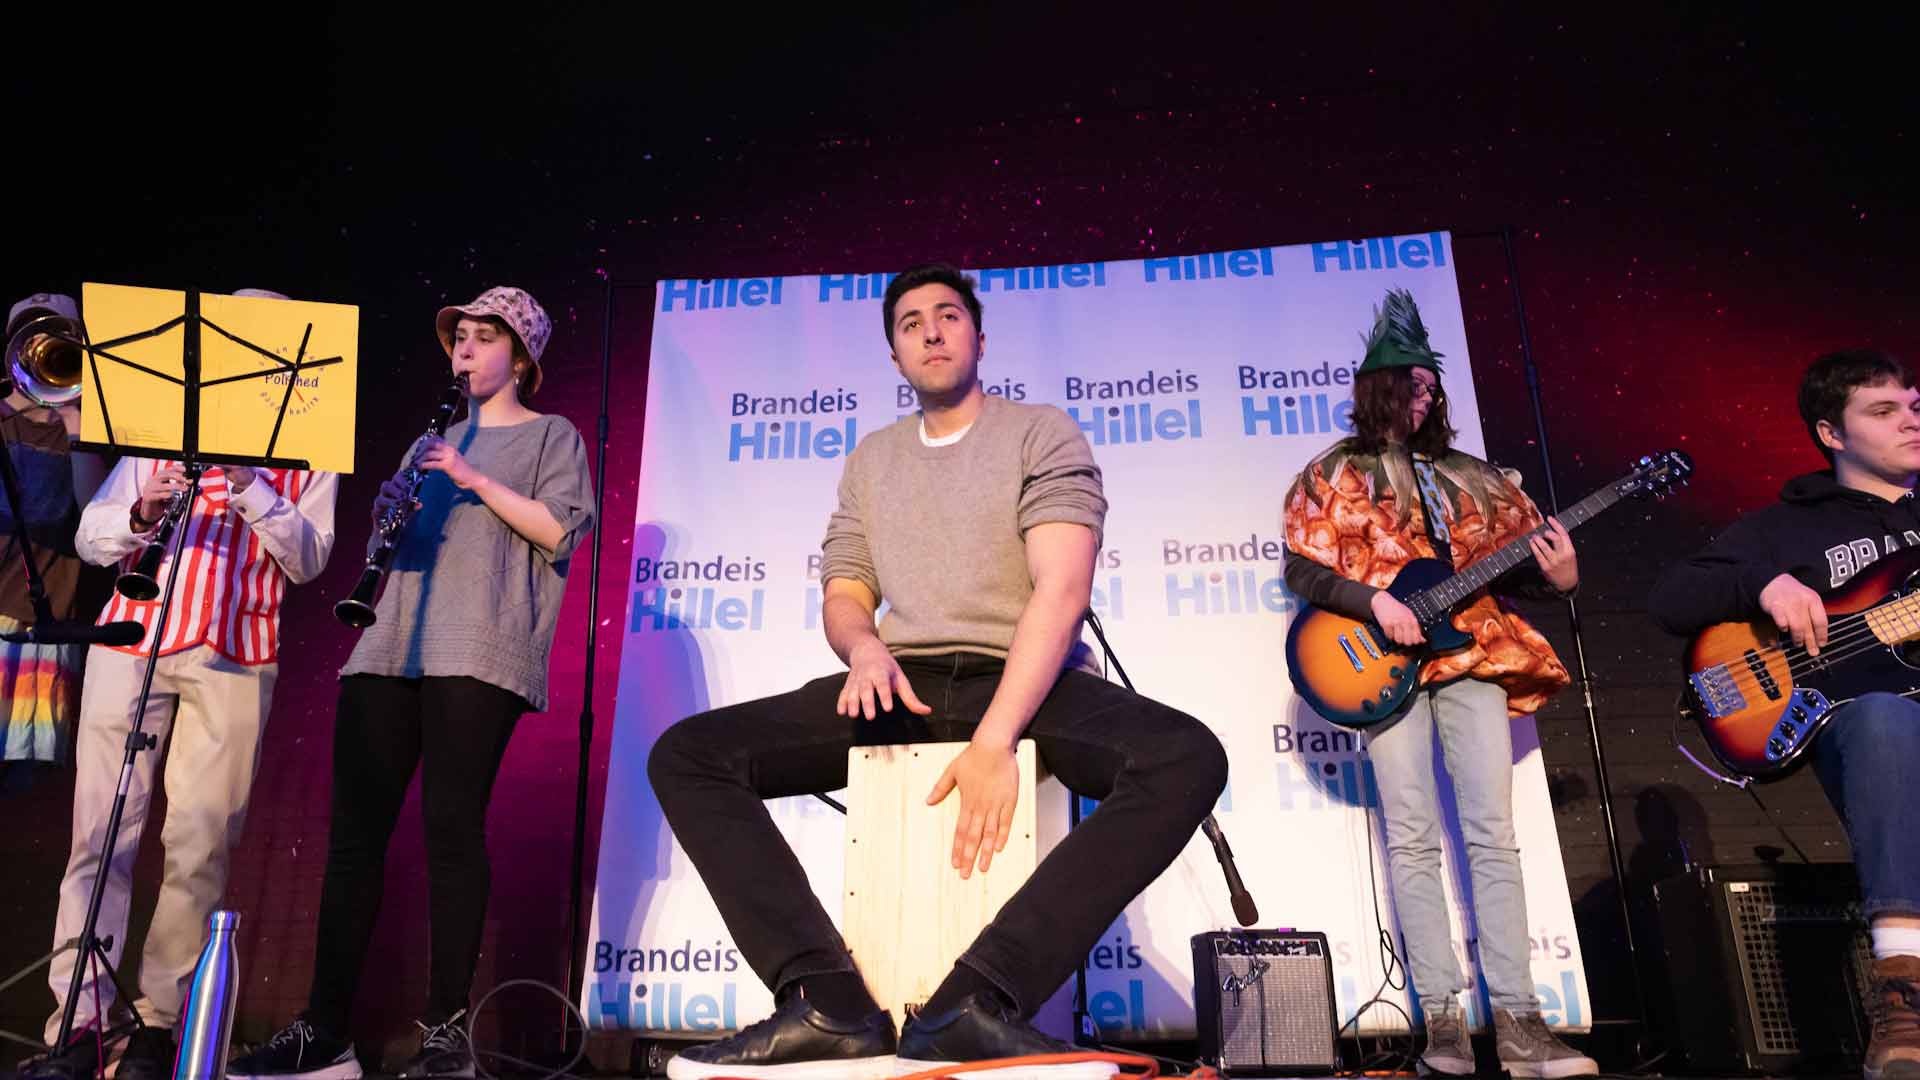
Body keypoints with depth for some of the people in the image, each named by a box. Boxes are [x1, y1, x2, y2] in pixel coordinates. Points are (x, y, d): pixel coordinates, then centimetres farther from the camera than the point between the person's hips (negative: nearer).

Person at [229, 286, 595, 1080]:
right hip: (389, 648, 6)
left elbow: (559, 531, -5)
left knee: (452, 827, -9)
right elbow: (387, 544, 24)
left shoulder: (551, 435, 10)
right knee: (354, 829, 0)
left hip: (478, 653, -6)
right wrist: (387, 517, 3)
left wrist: (474, 479, -10)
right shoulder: (433, 441, 27)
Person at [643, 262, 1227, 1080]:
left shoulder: (1041, 432, 2)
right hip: (905, 685, 4)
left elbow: (1062, 589, -12)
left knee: (1187, 758, -33)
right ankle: (832, 1006, -25)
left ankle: (973, 1002, -36)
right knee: (686, 755, -13)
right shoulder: (870, 459, 17)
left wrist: (994, 738, -24)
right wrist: (864, 647, -12)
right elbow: (843, 593, 15)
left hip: (1026, 682, -3)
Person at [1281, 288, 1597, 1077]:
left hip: (1472, 652, 4)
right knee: (1414, 835, -7)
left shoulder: (1471, 478, 19)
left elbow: (1513, 563, 17)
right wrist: (1373, 603, -14)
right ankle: (1442, 1015, -3)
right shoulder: (1335, 475, 7)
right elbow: (1301, 570, 0)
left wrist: (1556, 577, -4)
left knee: (1493, 831, -4)